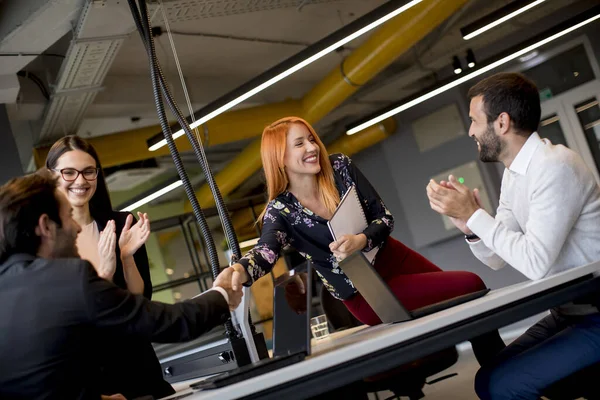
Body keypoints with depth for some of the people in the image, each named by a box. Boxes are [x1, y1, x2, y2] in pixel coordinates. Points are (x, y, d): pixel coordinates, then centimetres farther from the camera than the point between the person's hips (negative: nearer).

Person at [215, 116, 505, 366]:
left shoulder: (340, 167, -7)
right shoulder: (280, 210, -17)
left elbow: (384, 217, -7)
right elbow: (265, 252, -36)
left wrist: (361, 241, -30)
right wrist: (239, 271, -61)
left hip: (392, 258, 5)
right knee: (470, 288, -15)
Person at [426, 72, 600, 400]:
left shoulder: (555, 166, -21)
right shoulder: (513, 174, 8)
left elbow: (535, 263, -27)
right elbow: (498, 259, 9)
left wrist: (474, 214, -19)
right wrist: (468, 223, -10)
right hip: (569, 311, 9)